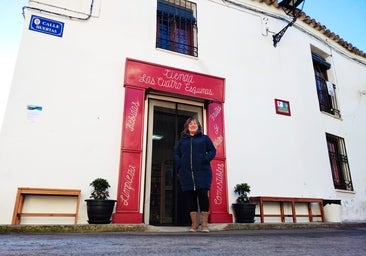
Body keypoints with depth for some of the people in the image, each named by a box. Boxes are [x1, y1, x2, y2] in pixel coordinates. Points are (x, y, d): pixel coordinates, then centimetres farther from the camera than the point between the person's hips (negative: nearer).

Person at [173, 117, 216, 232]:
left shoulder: (204, 138, 14)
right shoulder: (182, 140, 19)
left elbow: (212, 151, 7)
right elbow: (176, 154, 15)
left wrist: (205, 160, -10)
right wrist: (180, 166, -2)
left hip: (202, 172, -2)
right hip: (186, 174, 2)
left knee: (203, 195, -7)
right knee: (190, 197, 2)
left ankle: (204, 224, 2)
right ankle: (194, 224, 9)